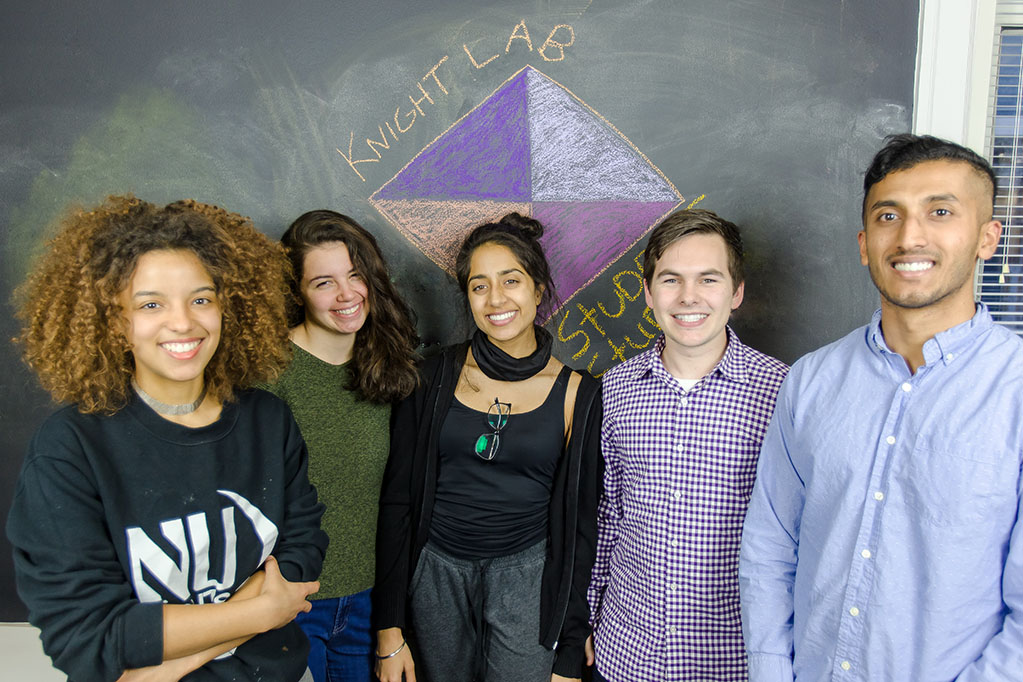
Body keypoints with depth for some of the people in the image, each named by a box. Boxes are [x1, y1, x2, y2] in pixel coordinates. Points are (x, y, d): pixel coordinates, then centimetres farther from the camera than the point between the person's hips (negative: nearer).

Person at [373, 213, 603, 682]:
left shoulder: (576, 393, -6)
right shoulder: (435, 378, -4)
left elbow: (580, 525, -1)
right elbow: (397, 499, -1)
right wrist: (389, 629, -2)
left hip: (526, 573, -1)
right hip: (435, 570, 1)